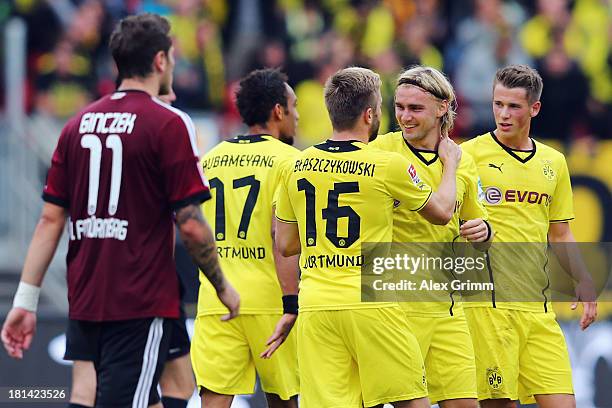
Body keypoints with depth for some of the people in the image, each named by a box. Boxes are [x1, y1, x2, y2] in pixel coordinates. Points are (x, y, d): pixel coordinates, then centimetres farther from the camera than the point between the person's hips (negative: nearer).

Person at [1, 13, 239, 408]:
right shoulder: (170, 124, -8)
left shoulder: (78, 124, 9)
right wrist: (223, 287, 4)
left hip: (84, 302, 6)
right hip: (142, 305, -6)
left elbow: (51, 218, 7)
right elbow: (190, 225, -10)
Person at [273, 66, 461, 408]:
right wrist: (450, 164, 27)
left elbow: (285, 245, 15)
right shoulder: (388, 165, -5)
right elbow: (442, 212, 11)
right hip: (371, 305, -4)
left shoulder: (297, 167, 7)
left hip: (315, 307, 4)